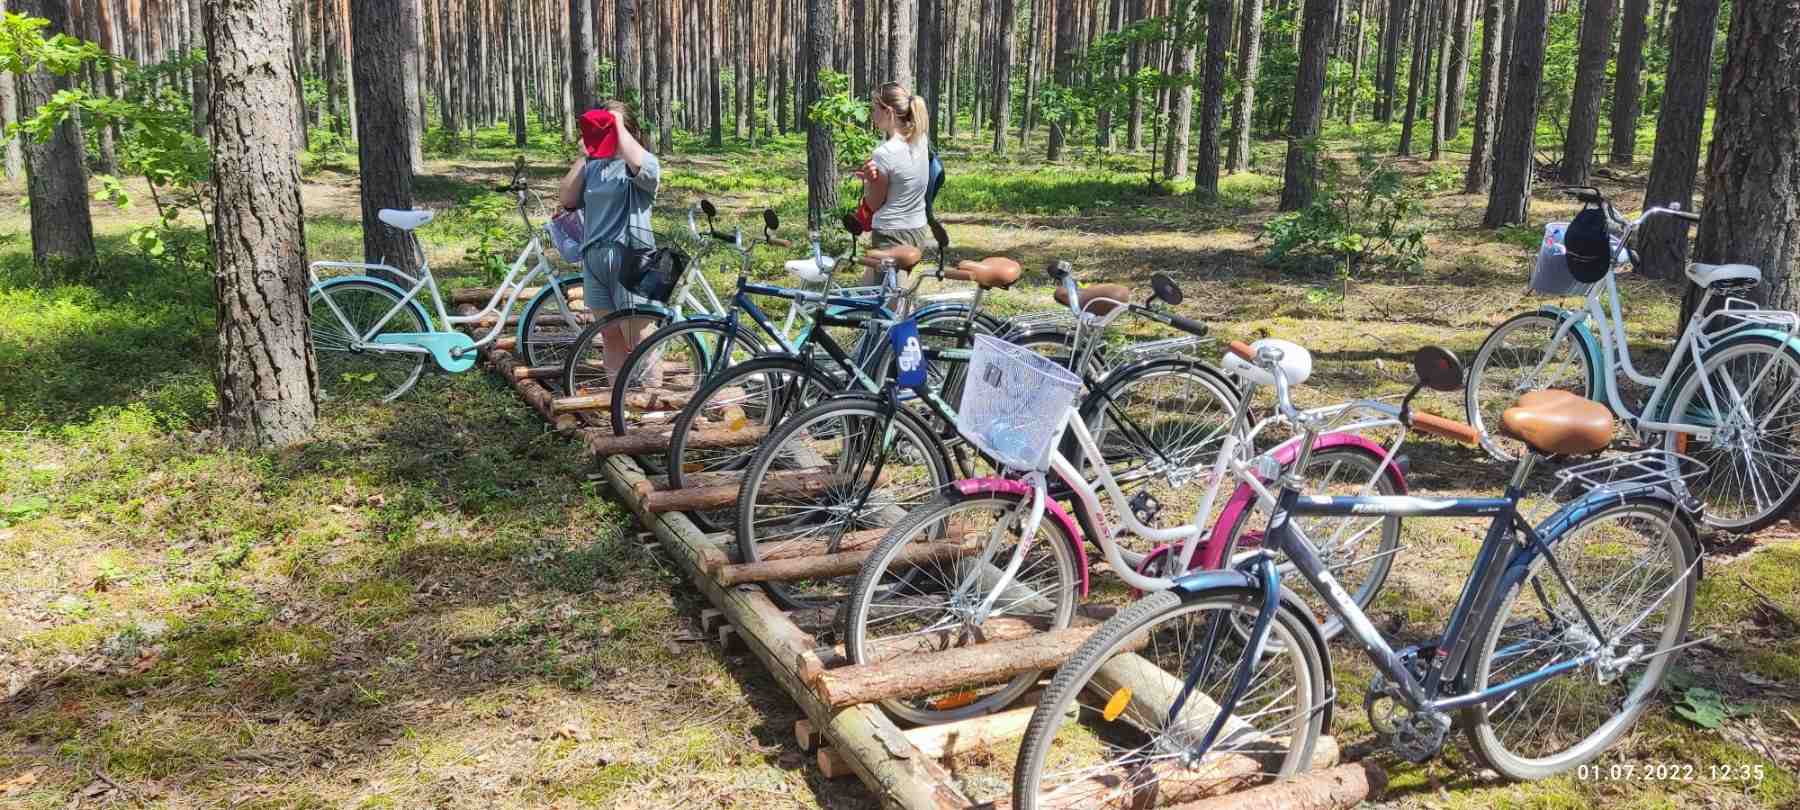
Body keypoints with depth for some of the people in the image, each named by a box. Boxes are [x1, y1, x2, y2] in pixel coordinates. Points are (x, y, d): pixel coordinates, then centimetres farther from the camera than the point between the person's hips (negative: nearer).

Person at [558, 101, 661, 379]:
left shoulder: (644, 163, -3)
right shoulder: (593, 166, 13)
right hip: (594, 259, 6)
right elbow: (568, 200, 5)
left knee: (641, 345, -3)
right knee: (610, 338, 14)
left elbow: (638, 164, -28)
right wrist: (582, 157, 1)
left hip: (630, 260, -6)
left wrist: (619, 125, -14)